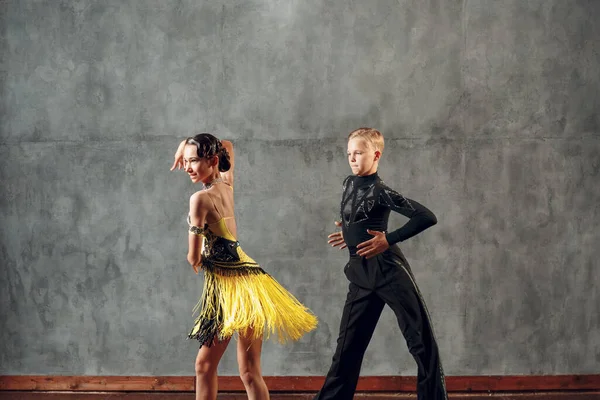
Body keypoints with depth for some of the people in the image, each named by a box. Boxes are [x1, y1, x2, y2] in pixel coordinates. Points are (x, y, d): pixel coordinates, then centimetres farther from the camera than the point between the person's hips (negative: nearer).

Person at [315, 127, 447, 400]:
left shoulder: (380, 191, -12)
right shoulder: (349, 184, 11)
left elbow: (427, 217, -19)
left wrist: (389, 240, -18)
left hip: (388, 270, -7)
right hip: (360, 275, 7)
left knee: (421, 341, -2)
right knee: (347, 346, 11)